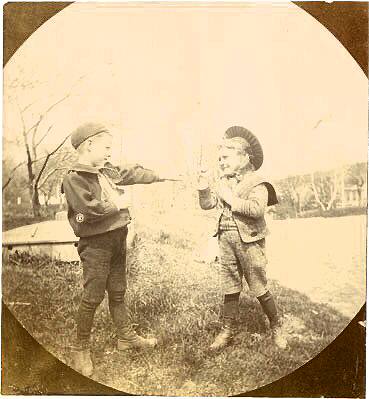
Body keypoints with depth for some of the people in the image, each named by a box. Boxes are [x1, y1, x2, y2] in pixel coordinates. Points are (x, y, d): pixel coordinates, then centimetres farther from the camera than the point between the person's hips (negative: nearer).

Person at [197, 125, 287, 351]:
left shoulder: (256, 182, -7)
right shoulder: (223, 182, 10)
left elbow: (257, 209, -22)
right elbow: (207, 204, 10)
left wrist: (232, 199, -17)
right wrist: (204, 188, -7)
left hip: (249, 240, -5)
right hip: (226, 239, 5)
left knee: (260, 288, 2)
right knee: (230, 288, 12)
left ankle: (276, 328, 22)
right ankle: (227, 332, 21)